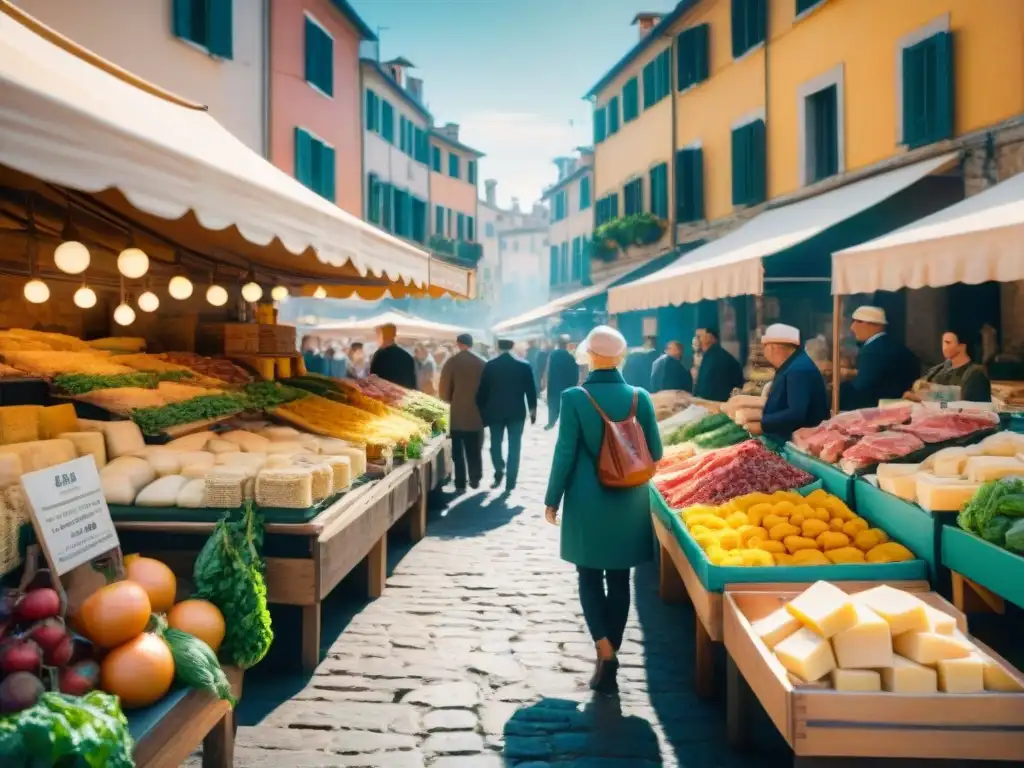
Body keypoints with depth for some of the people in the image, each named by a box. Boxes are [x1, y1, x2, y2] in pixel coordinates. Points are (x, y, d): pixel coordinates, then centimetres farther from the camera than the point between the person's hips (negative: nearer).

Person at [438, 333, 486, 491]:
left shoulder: (452, 361, -5)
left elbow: (443, 390, -6)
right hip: (477, 413, 2)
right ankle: (475, 480, 17)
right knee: (475, 449, 13)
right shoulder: (482, 363, 0)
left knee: (458, 450, 5)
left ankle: (460, 484, 3)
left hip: (458, 413, -2)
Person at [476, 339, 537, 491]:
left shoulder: (490, 365, -4)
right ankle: (510, 482, 4)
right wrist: (533, 410, 11)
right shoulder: (524, 365, -3)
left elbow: (482, 391, -2)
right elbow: (531, 390, 0)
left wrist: (482, 411, 8)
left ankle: (499, 471, 4)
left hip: (495, 412, 0)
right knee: (514, 447, 5)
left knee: (496, 443, 17)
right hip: (517, 412, 0)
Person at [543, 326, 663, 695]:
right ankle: (610, 658, 22)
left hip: (587, 502, -2)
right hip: (629, 503, 3)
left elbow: (565, 454, -11)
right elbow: (655, 453, 2)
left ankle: (605, 652, -3)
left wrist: (552, 499, 0)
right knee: (619, 579, 13)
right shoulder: (639, 397, -4)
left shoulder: (574, 398, -11)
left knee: (590, 577, 12)